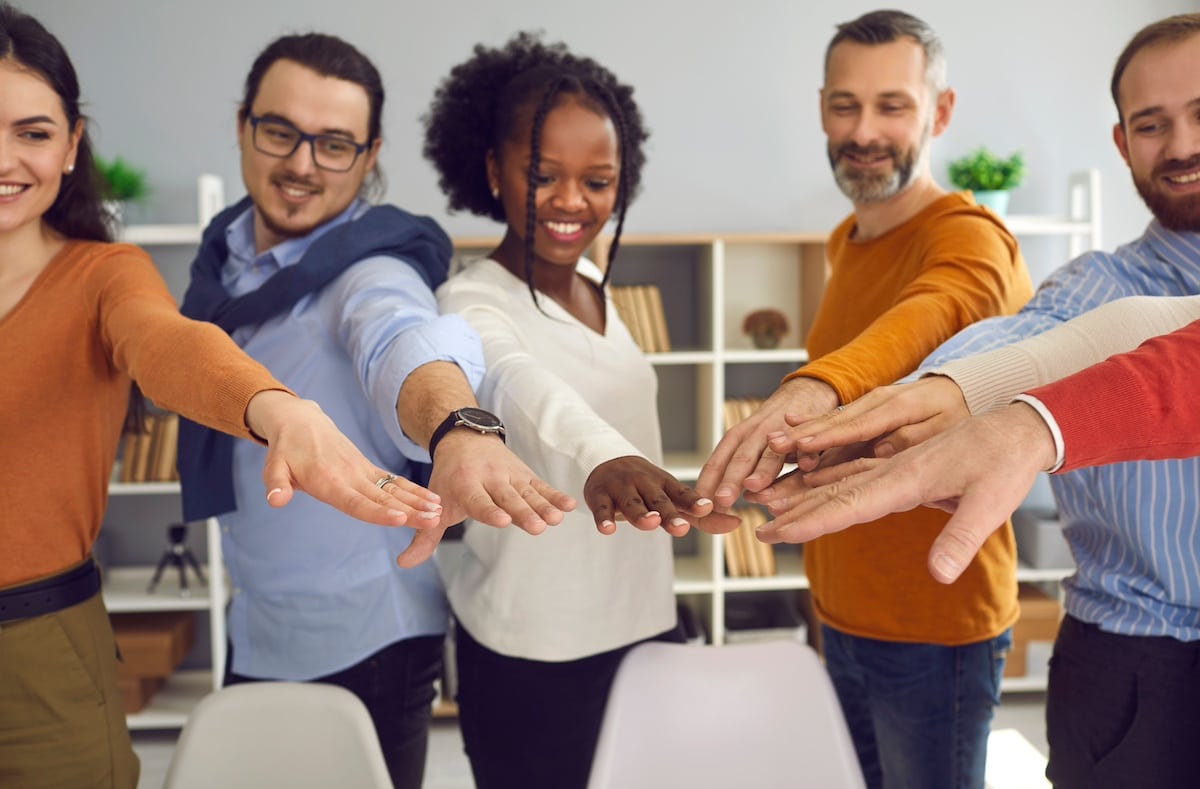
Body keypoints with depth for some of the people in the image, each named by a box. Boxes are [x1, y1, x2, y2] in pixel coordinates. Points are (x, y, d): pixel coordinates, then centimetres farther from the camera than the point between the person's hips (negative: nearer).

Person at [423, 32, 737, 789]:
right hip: (534, 659, -6)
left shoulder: (596, 286, 4)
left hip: (647, 624, 6)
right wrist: (601, 453, -60)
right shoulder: (472, 304, -18)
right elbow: (514, 380, -41)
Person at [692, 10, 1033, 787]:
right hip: (843, 614, 7)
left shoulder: (967, 236, -17)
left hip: (937, 627, -7)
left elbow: (946, 309, -42)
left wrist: (816, 387, -60)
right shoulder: (847, 242, 9)